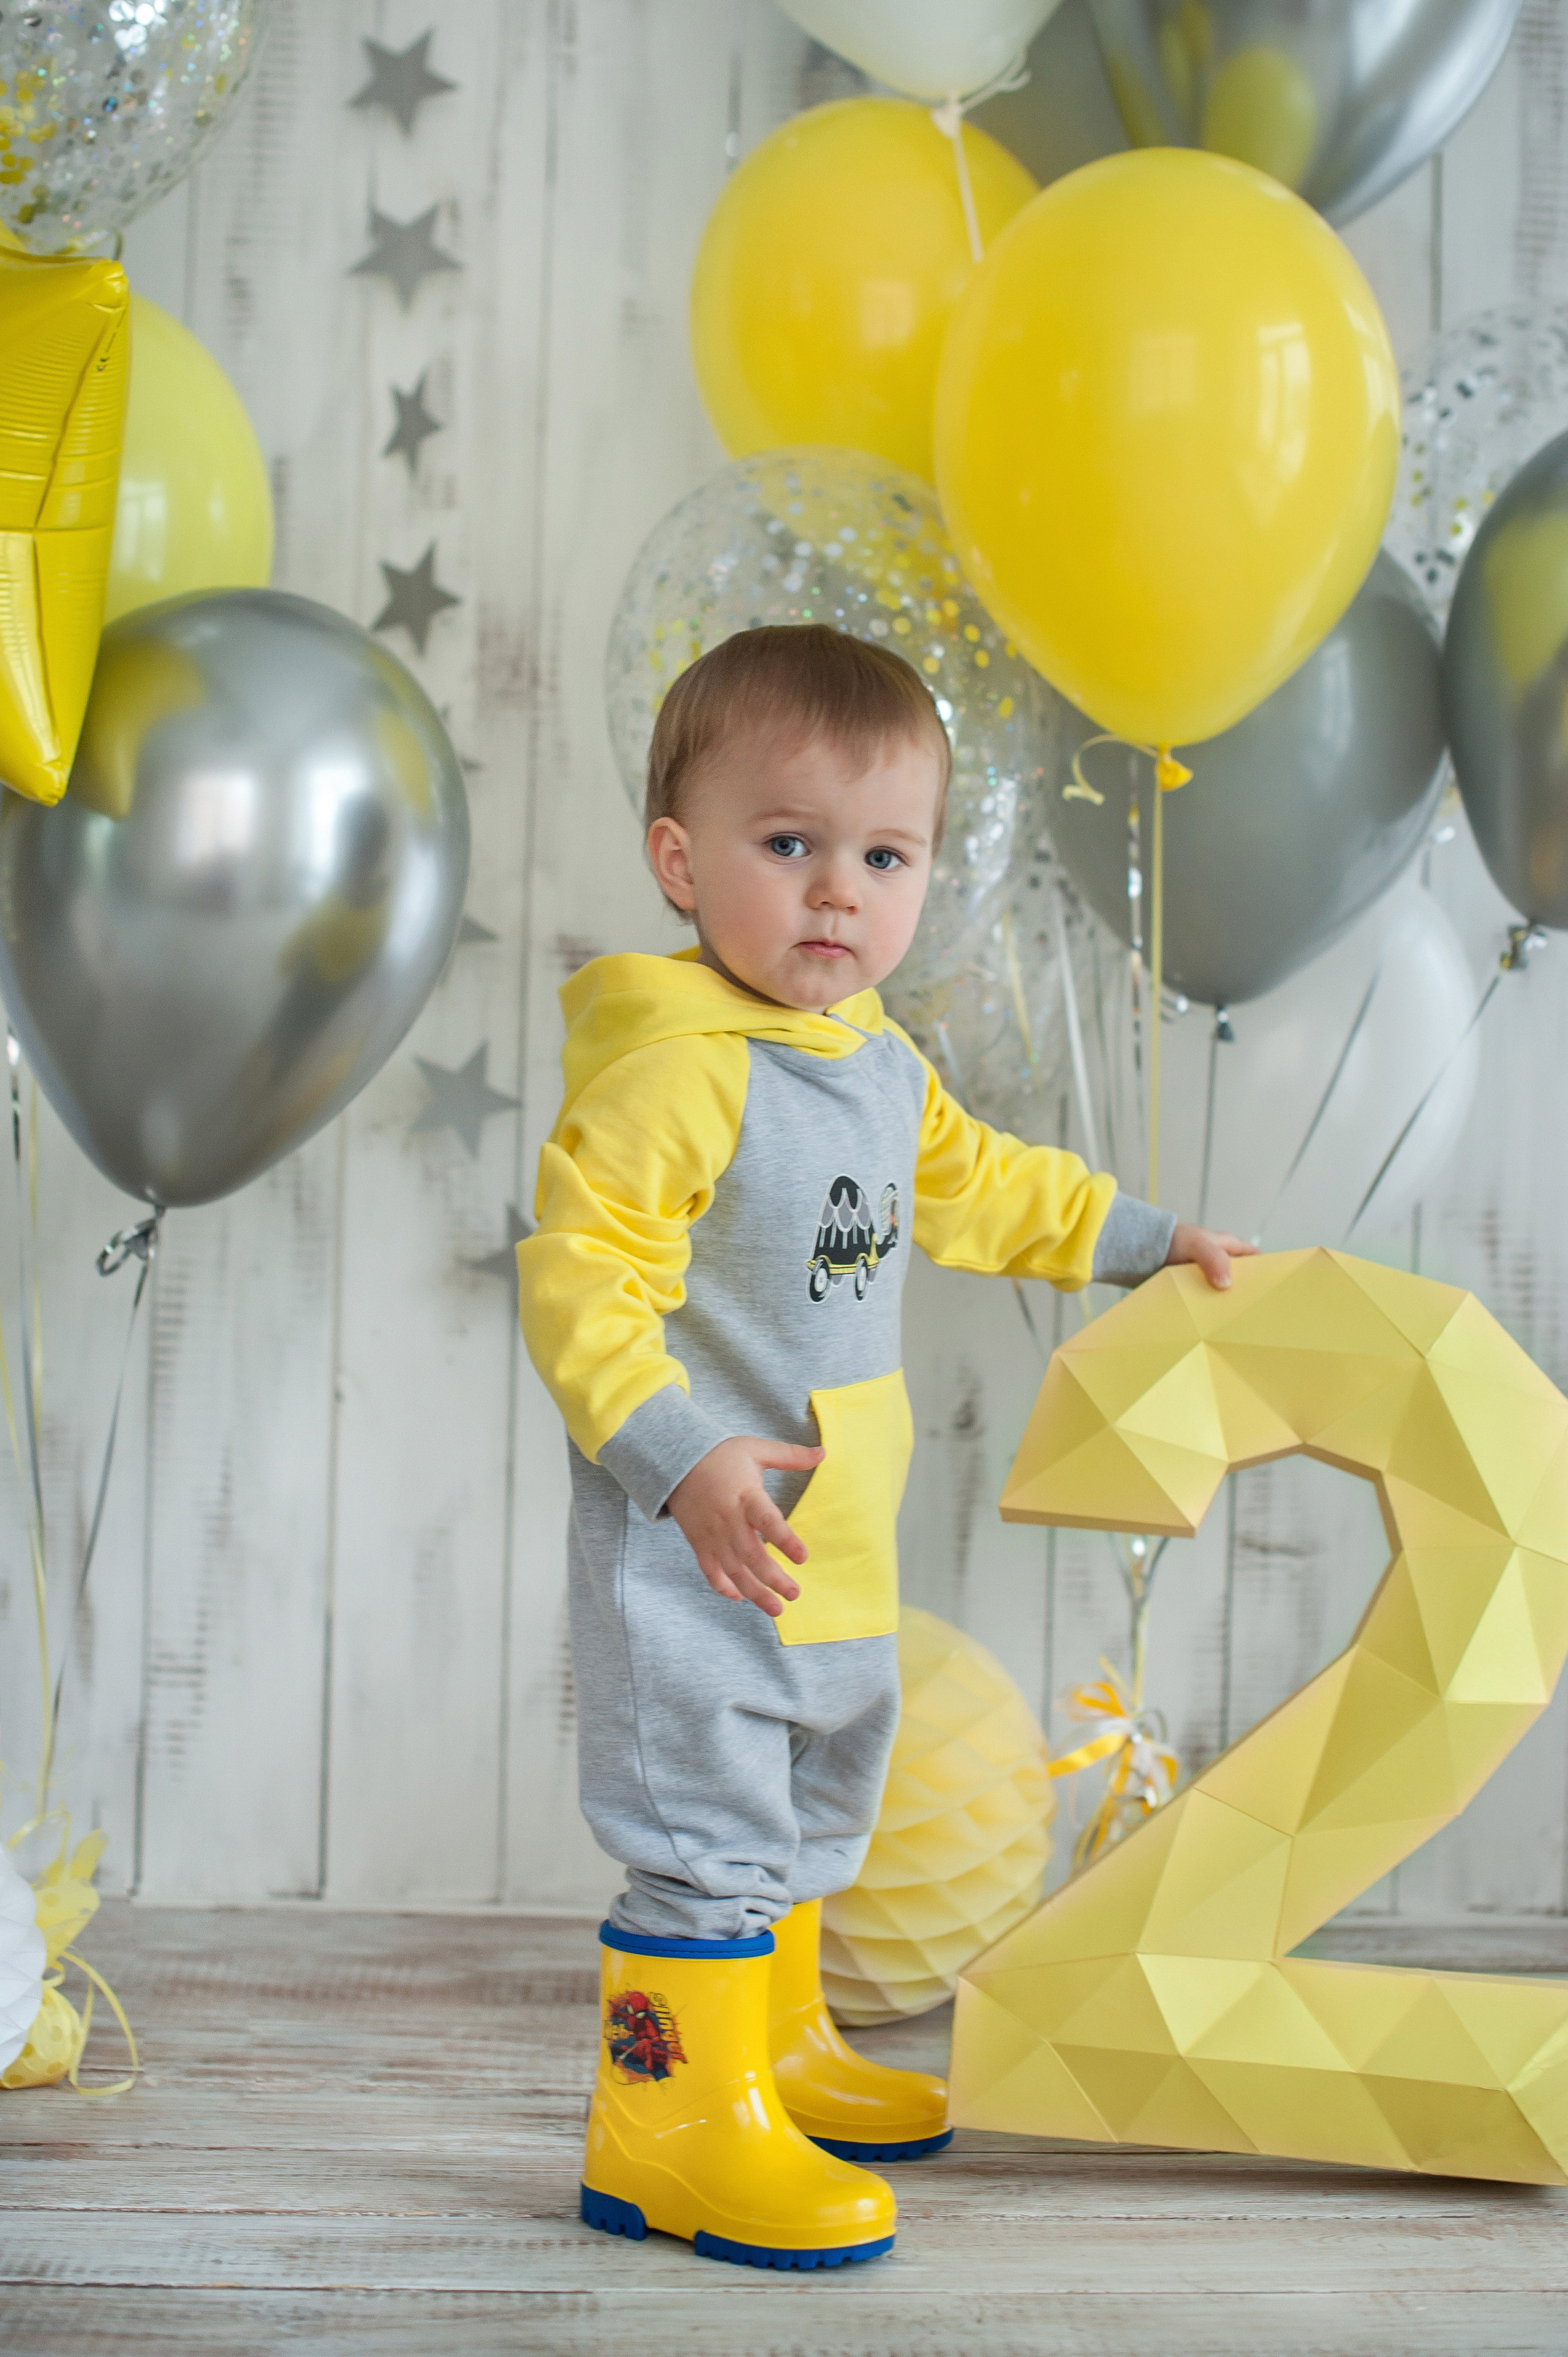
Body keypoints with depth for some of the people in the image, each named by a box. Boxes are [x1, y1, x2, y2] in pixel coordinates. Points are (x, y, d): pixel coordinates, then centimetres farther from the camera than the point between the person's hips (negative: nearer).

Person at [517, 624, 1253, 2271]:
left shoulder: (884, 1070, 8)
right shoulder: (673, 1068, -22)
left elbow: (976, 1189, 27)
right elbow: (582, 1277, -27)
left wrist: (1143, 1239, 33)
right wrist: (687, 1457, -36)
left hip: (832, 1542, 10)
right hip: (688, 1545, -10)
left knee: (806, 1806, 22)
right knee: (700, 1821, -7)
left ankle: (773, 2050, 39)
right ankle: (669, 2126, 2)